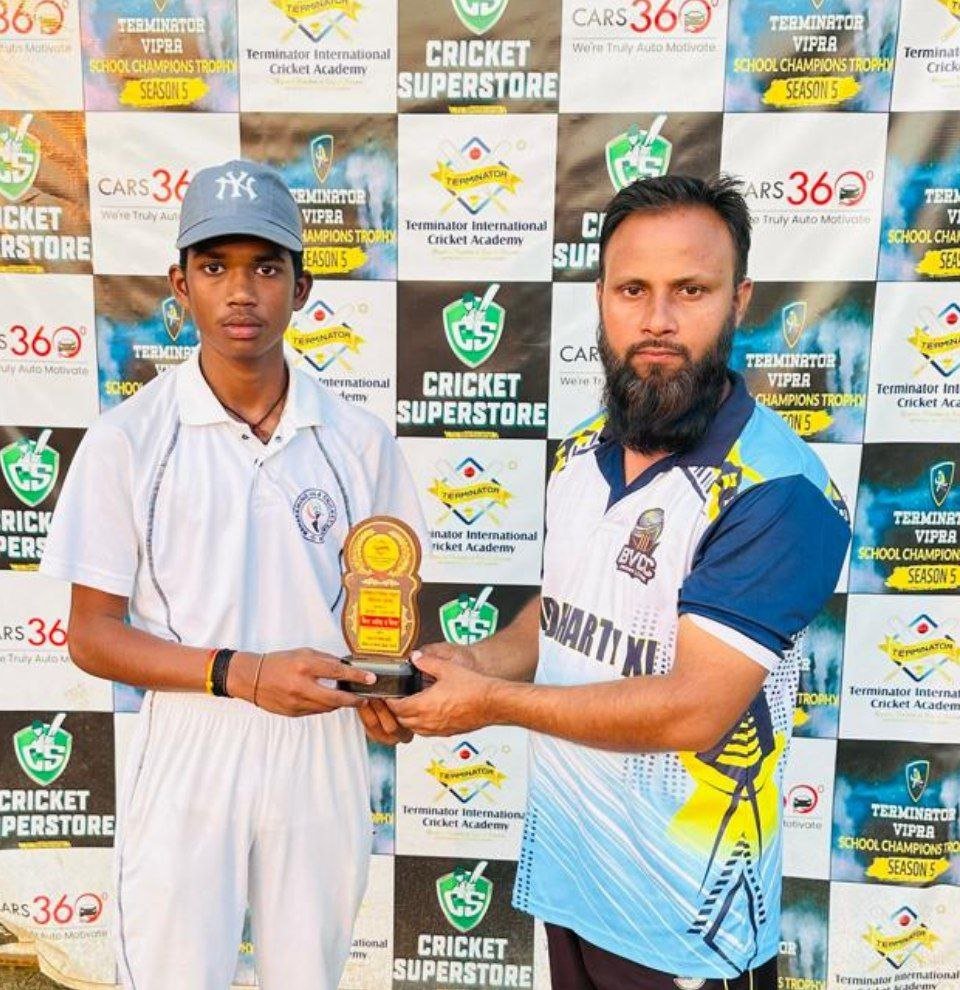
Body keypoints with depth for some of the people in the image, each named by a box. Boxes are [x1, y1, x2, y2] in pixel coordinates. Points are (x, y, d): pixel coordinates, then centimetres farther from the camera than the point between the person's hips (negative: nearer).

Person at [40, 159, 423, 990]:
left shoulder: (360, 439, -3)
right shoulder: (127, 439, -9)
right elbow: (92, 636, -6)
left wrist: (381, 685, -13)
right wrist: (242, 673, -19)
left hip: (324, 753, 2)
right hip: (188, 756, -1)